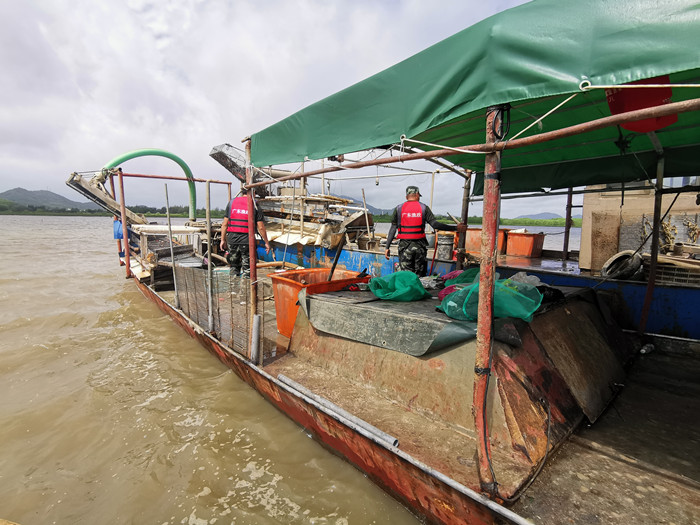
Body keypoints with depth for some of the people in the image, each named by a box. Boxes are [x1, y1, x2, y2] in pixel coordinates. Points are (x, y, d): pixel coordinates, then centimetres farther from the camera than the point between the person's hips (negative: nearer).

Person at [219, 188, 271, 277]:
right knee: (247, 268, 6)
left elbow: (225, 224, 6)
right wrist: (266, 242, 4)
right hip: (247, 240, -3)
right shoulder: (254, 204, -2)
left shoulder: (232, 202, 7)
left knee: (234, 266, 18)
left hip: (232, 239, 3)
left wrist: (223, 240, 13)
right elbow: (261, 227, -5)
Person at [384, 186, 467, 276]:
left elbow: (393, 229, 1)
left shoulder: (398, 209, 4)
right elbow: (435, 224, -7)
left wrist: (387, 247, 4)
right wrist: (455, 228, -2)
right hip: (420, 245, 0)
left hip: (405, 246, 0)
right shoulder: (424, 208, 2)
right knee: (420, 276, 9)